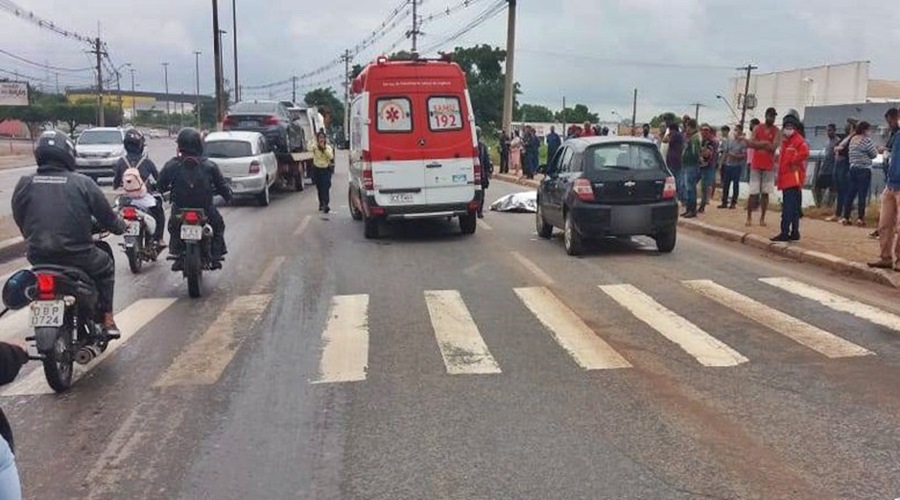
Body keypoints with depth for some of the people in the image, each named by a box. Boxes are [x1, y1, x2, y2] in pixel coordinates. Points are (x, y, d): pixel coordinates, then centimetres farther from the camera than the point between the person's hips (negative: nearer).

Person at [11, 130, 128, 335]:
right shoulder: (82, 183, -7)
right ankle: (106, 319, 19)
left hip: (38, 258, 3)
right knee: (105, 265, 26)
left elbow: (20, 221, 12)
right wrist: (122, 226, 21)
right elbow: (107, 217, 0)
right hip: (77, 256, -3)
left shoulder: (24, 184, 1)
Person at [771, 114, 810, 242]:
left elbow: (804, 152, -26)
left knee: (788, 208, -13)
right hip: (786, 179, 10)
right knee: (793, 207, 13)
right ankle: (794, 232, 18)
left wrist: (794, 161, -14)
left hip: (794, 179, -10)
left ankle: (785, 233, -14)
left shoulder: (798, 140, -9)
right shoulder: (785, 141, 20)